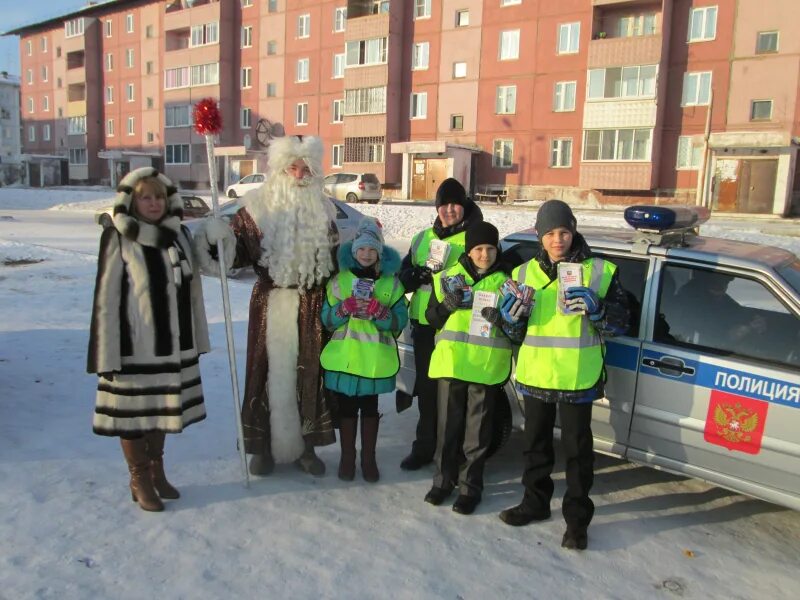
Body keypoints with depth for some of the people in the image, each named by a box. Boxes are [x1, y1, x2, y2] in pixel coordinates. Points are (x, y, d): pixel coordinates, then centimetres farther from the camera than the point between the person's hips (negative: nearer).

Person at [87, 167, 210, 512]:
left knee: (161, 410, 17)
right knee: (134, 412, 7)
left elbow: (192, 289, 9)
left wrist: (197, 338, 9)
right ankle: (139, 480, 25)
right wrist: (107, 356, -15)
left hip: (173, 345, 5)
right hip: (134, 348, -5)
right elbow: (106, 299, -12)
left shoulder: (179, 234, 5)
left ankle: (157, 470, 35)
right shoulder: (118, 239, -10)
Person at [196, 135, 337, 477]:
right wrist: (220, 238, -22)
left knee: (309, 372, 8)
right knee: (272, 372, 2)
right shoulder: (258, 206, 0)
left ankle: (305, 444, 22)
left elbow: (334, 261, 20)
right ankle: (265, 445, 17)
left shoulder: (323, 210, 11)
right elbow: (238, 252, -4)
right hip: (271, 302, -3)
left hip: (311, 305, 3)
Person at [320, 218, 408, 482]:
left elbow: (400, 321, -5)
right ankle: (347, 457, 25)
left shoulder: (391, 282, 2)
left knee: (370, 409, 11)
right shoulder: (340, 279, 2)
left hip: (375, 360, 0)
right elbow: (326, 320, -1)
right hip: (344, 358, 0)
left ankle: (368, 458, 26)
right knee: (346, 408, 9)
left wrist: (377, 311, -22)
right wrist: (346, 307, -20)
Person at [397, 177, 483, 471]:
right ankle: (424, 446, 27)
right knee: (426, 388, 14)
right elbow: (404, 274, 11)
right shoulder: (423, 237, 15)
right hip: (424, 324, 5)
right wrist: (419, 275, -10)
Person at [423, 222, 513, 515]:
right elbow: (431, 317, 6)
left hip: (487, 366, -1)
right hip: (451, 360, 1)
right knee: (448, 424, 11)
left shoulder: (504, 281, 4)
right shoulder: (448, 276, 6)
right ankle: (444, 479, 26)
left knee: (477, 429, 7)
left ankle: (470, 485, 20)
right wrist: (448, 305, -13)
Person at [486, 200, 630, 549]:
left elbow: (620, 324, -5)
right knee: (536, 443, 18)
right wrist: (508, 317, -12)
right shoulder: (525, 272, 6)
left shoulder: (600, 271, -4)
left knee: (577, 449, 7)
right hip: (535, 374, 4)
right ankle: (535, 502, 37)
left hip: (577, 378, -4)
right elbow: (516, 328, 11)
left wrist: (596, 309, -24)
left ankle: (577, 518, 22)